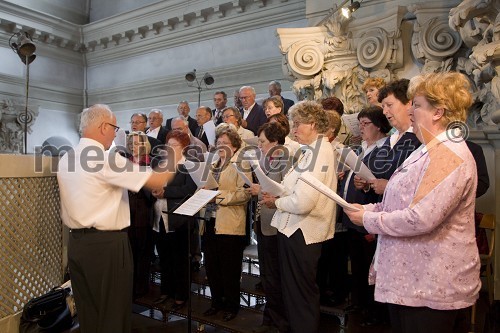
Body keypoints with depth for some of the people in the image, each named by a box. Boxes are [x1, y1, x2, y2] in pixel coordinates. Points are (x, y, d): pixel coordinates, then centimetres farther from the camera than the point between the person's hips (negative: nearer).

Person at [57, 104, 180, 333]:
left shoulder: (66, 159, 9)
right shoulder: (106, 158, -16)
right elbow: (157, 181, -17)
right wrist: (173, 161, -1)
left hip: (76, 243, 8)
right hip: (106, 244, -8)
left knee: (87, 312, 18)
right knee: (112, 314, 5)